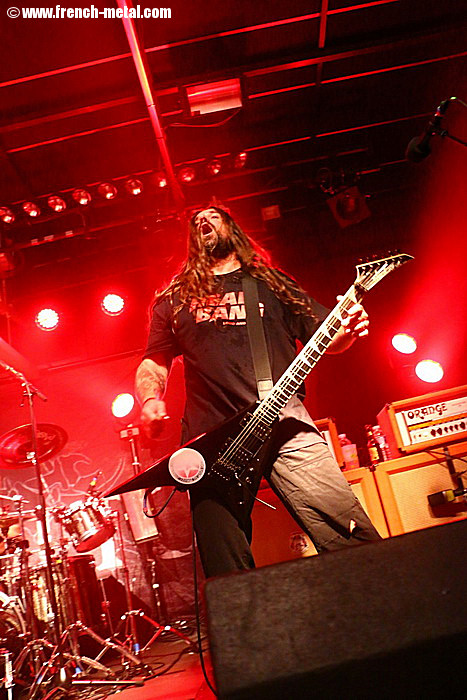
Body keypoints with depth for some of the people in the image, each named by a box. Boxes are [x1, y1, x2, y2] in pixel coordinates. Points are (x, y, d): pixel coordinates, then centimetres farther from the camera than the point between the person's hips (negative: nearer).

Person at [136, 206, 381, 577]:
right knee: (228, 578, -6)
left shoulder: (272, 283, 21)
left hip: (285, 425, 0)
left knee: (355, 542, -10)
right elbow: (153, 363, 19)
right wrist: (150, 401, -2)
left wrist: (349, 329, -6)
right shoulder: (174, 299, 22)